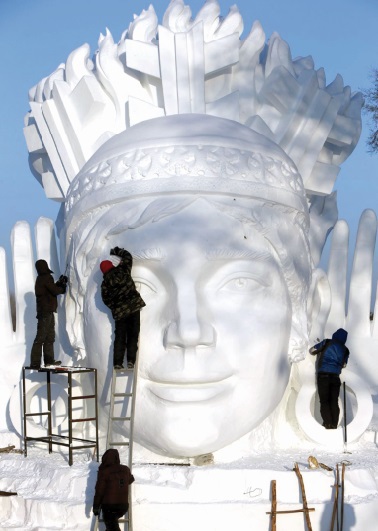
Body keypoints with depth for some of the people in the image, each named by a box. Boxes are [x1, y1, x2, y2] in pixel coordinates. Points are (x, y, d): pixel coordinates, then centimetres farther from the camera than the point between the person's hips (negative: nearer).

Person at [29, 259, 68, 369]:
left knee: (50, 337, 18)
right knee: (41, 338, -10)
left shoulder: (41, 279, 16)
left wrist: (59, 283, 12)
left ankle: (49, 360, 24)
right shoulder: (47, 278, -13)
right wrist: (62, 287, 1)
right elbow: (55, 291, -16)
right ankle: (35, 363, -12)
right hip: (46, 312, -10)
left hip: (47, 312, 10)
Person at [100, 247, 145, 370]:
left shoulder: (105, 283, 2)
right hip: (134, 307, -1)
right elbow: (128, 256, 13)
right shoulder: (122, 270, -1)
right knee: (133, 336, 4)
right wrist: (117, 251, 26)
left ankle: (118, 362, 4)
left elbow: (107, 300, 3)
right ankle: (131, 361, -3)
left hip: (119, 312, 1)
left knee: (120, 338, 10)